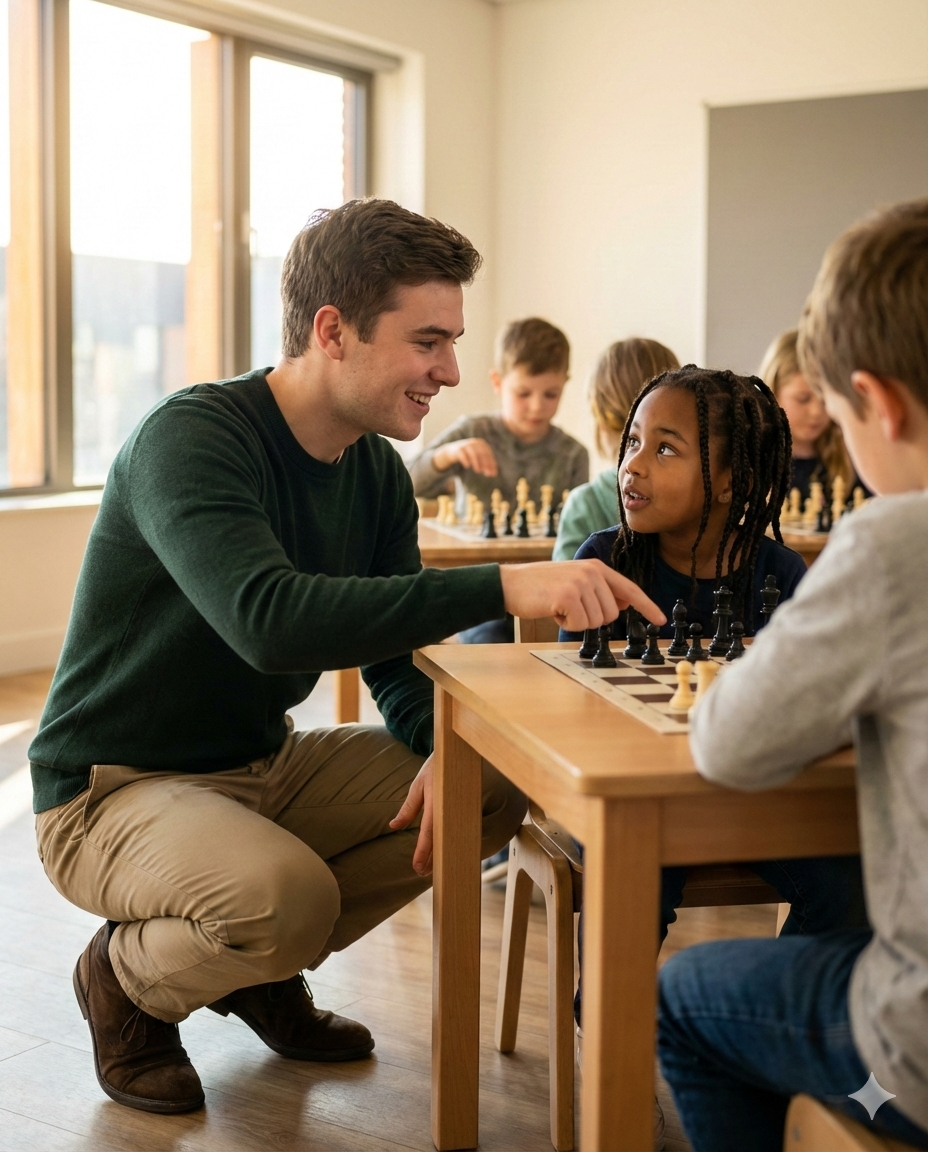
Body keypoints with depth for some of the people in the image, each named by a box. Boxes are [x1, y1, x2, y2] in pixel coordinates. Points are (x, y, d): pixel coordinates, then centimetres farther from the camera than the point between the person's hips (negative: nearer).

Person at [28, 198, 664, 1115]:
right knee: (287, 895, -35)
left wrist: (443, 750, -17)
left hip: (265, 764, 8)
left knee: (494, 790, -3)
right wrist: (503, 586, -45)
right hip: (116, 789, -8)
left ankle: (263, 970, 11)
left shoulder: (378, 473, 1)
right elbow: (269, 620, -41)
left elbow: (393, 657, 6)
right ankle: (128, 979, 0)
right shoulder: (191, 438, -24)